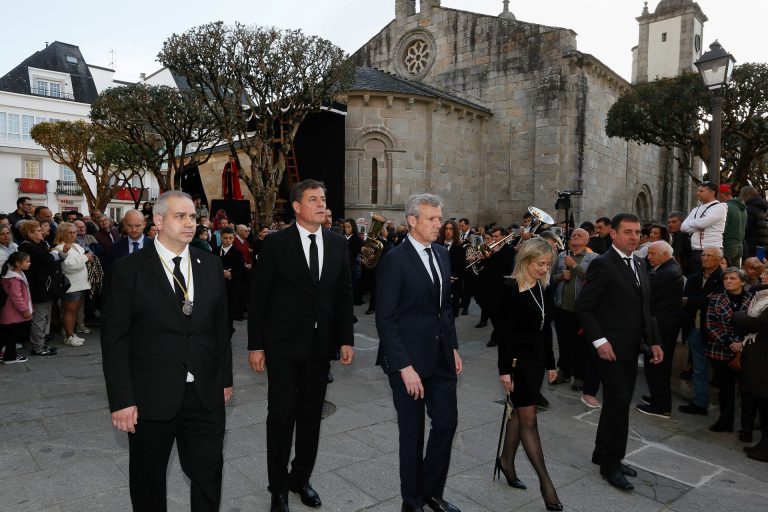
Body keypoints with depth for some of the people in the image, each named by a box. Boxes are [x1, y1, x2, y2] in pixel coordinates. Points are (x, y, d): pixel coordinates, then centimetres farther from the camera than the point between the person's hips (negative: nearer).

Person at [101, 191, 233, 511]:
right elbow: (114, 339, -8)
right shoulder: (128, 269, -7)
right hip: (151, 397, -2)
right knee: (148, 477, 17)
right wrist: (121, 400, -10)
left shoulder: (211, 265, 4)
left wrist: (225, 378, 10)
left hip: (205, 394, 3)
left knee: (209, 473, 11)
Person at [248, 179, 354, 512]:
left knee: (311, 415, 14)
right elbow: (258, 297, -6)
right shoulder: (276, 244, -7)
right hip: (283, 345, -3)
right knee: (281, 415, 6)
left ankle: (301, 478, 33)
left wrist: (346, 339, 3)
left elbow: (344, 294, 7)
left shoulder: (337, 243, 4)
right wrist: (256, 345, -8)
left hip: (320, 345, 4)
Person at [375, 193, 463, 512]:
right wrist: (404, 366, -19)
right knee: (412, 432, 10)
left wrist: (454, 347, 11)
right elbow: (385, 319, -16)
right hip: (409, 359, -6)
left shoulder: (442, 254, 8)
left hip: (442, 356, 6)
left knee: (446, 423, 12)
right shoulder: (395, 260, -14)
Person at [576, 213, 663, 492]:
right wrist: (599, 340, -20)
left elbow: (644, 308, 16)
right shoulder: (602, 264, -14)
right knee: (619, 403, -4)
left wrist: (653, 341, 10)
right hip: (611, 348, -8)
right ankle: (611, 463, 12)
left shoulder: (639, 264, 12)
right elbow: (583, 306, -16)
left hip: (631, 348, 8)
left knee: (617, 403, 15)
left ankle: (603, 453, 30)